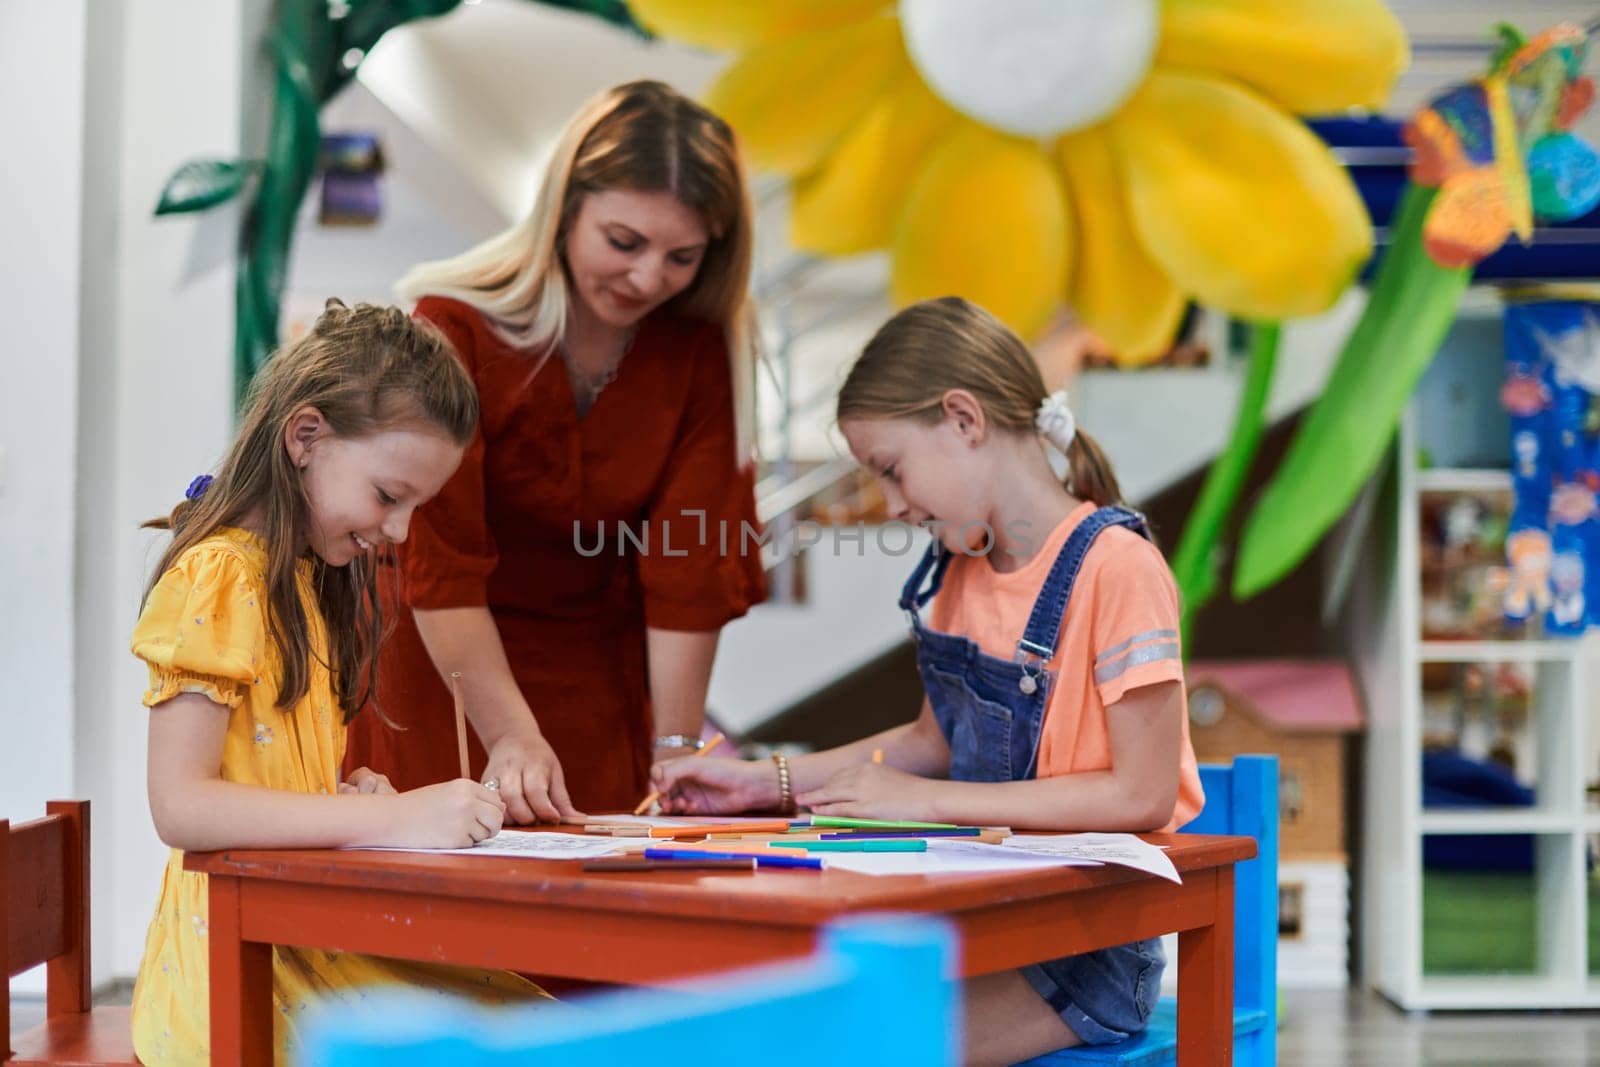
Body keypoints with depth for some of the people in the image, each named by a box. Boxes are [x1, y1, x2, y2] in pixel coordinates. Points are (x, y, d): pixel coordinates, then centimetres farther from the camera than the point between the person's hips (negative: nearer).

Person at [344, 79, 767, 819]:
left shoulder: (701, 350, -9)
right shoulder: (454, 328, -18)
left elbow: (691, 568, -12)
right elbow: (439, 569, -21)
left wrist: (674, 754, -16)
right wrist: (514, 736, -30)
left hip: (600, 687, 3)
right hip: (443, 675, -2)